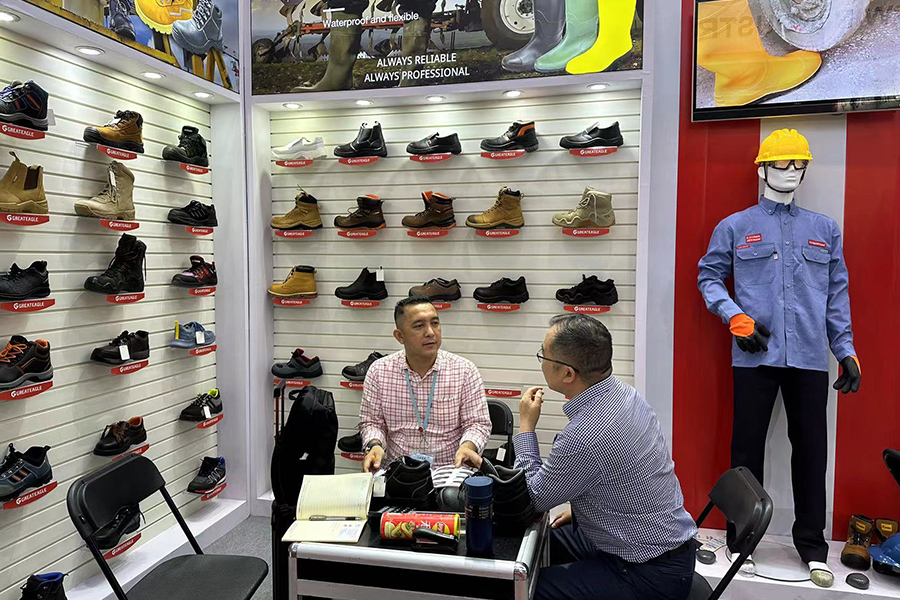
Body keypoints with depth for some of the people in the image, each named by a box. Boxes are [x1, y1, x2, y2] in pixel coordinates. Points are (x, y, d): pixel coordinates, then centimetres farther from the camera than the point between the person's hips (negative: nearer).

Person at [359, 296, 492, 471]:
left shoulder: (466, 371, -1)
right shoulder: (379, 371, 3)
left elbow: (477, 423, 0)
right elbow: (371, 422, 9)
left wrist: (467, 446, -21)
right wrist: (374, 445, -12)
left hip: (449, 470, 0)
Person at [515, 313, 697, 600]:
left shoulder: (583, 437, -33)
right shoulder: (624, 392, -6)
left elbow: (531, 499, -14)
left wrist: (526, 426, -7)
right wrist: (580, 510, 15)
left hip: (650, 575, -9)